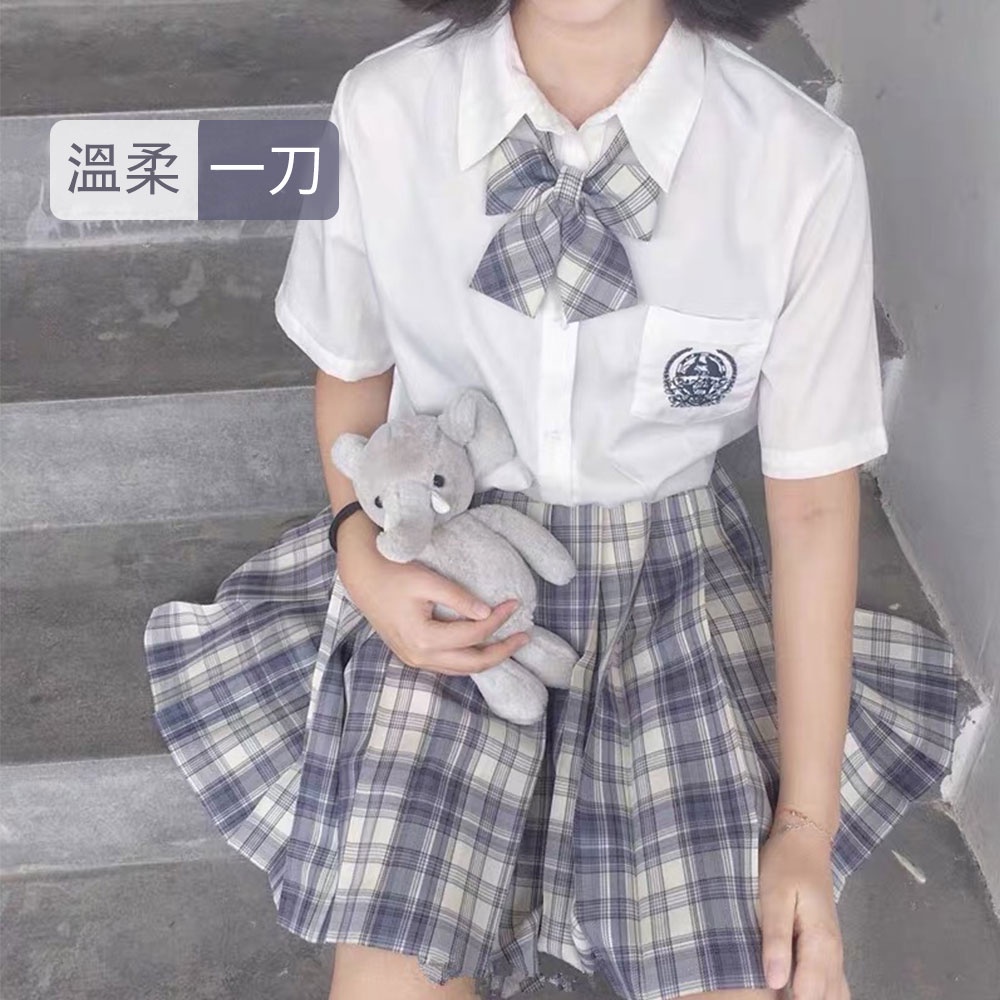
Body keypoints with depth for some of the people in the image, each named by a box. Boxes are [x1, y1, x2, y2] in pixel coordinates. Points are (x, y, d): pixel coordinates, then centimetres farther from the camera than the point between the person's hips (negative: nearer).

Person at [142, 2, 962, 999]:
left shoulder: (803, 163, -17)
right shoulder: (380, 110, -13)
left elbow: (813, 503, -8)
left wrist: (807, 825, -7)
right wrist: (362, 550, -14)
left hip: (677, 578, 1)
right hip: (451, 579, 0)